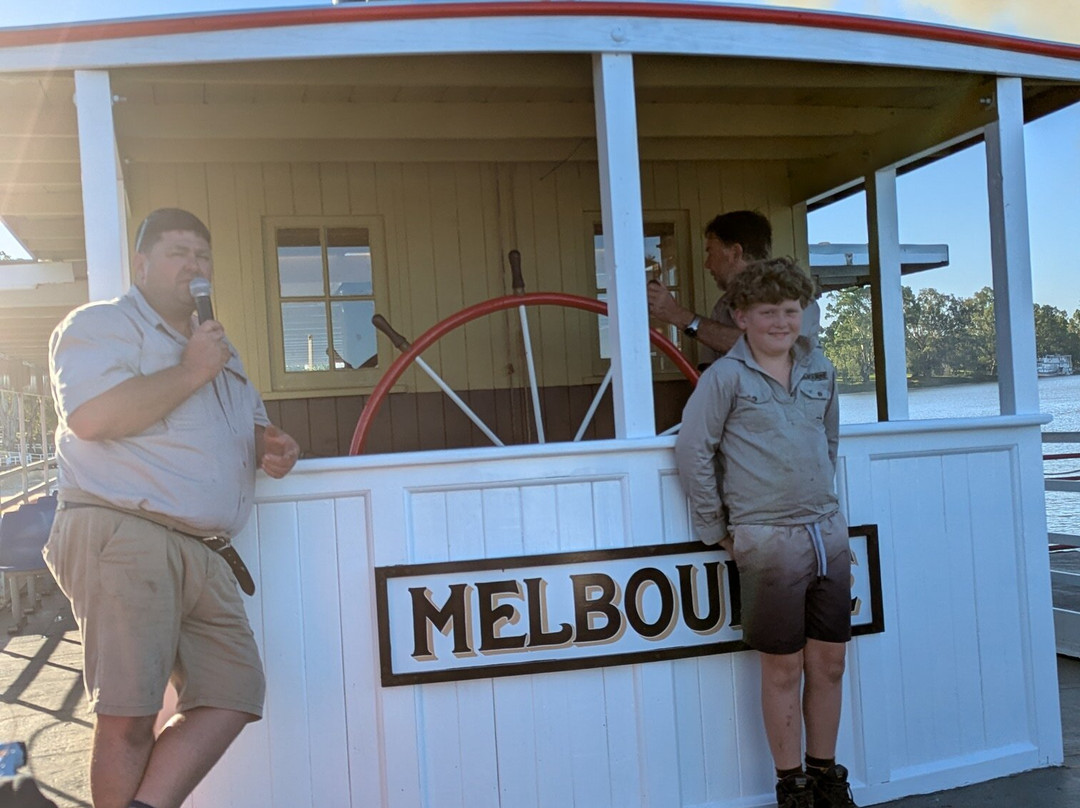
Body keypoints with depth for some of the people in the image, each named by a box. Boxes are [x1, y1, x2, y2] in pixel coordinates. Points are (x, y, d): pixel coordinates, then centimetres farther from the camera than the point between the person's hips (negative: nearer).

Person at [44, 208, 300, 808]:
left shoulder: (220, 348, 27)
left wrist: (269, 444, 11)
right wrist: (190, 372, -8)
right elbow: (92, 416, -16)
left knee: (233, 696, -2)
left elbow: (250, 423, 36)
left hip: (205, 555, 8)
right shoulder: (102, 324, 3)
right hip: (124, 537, -7)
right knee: (129, 716, -10)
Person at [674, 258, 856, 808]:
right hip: (768, 541, -5)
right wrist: (717, 529, -4)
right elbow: (692, 451, -7)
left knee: (828, 664, 11)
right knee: (783, 668, 5)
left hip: (829, 532, 5)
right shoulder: (726, 376, -6)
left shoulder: (820, 369, 10)